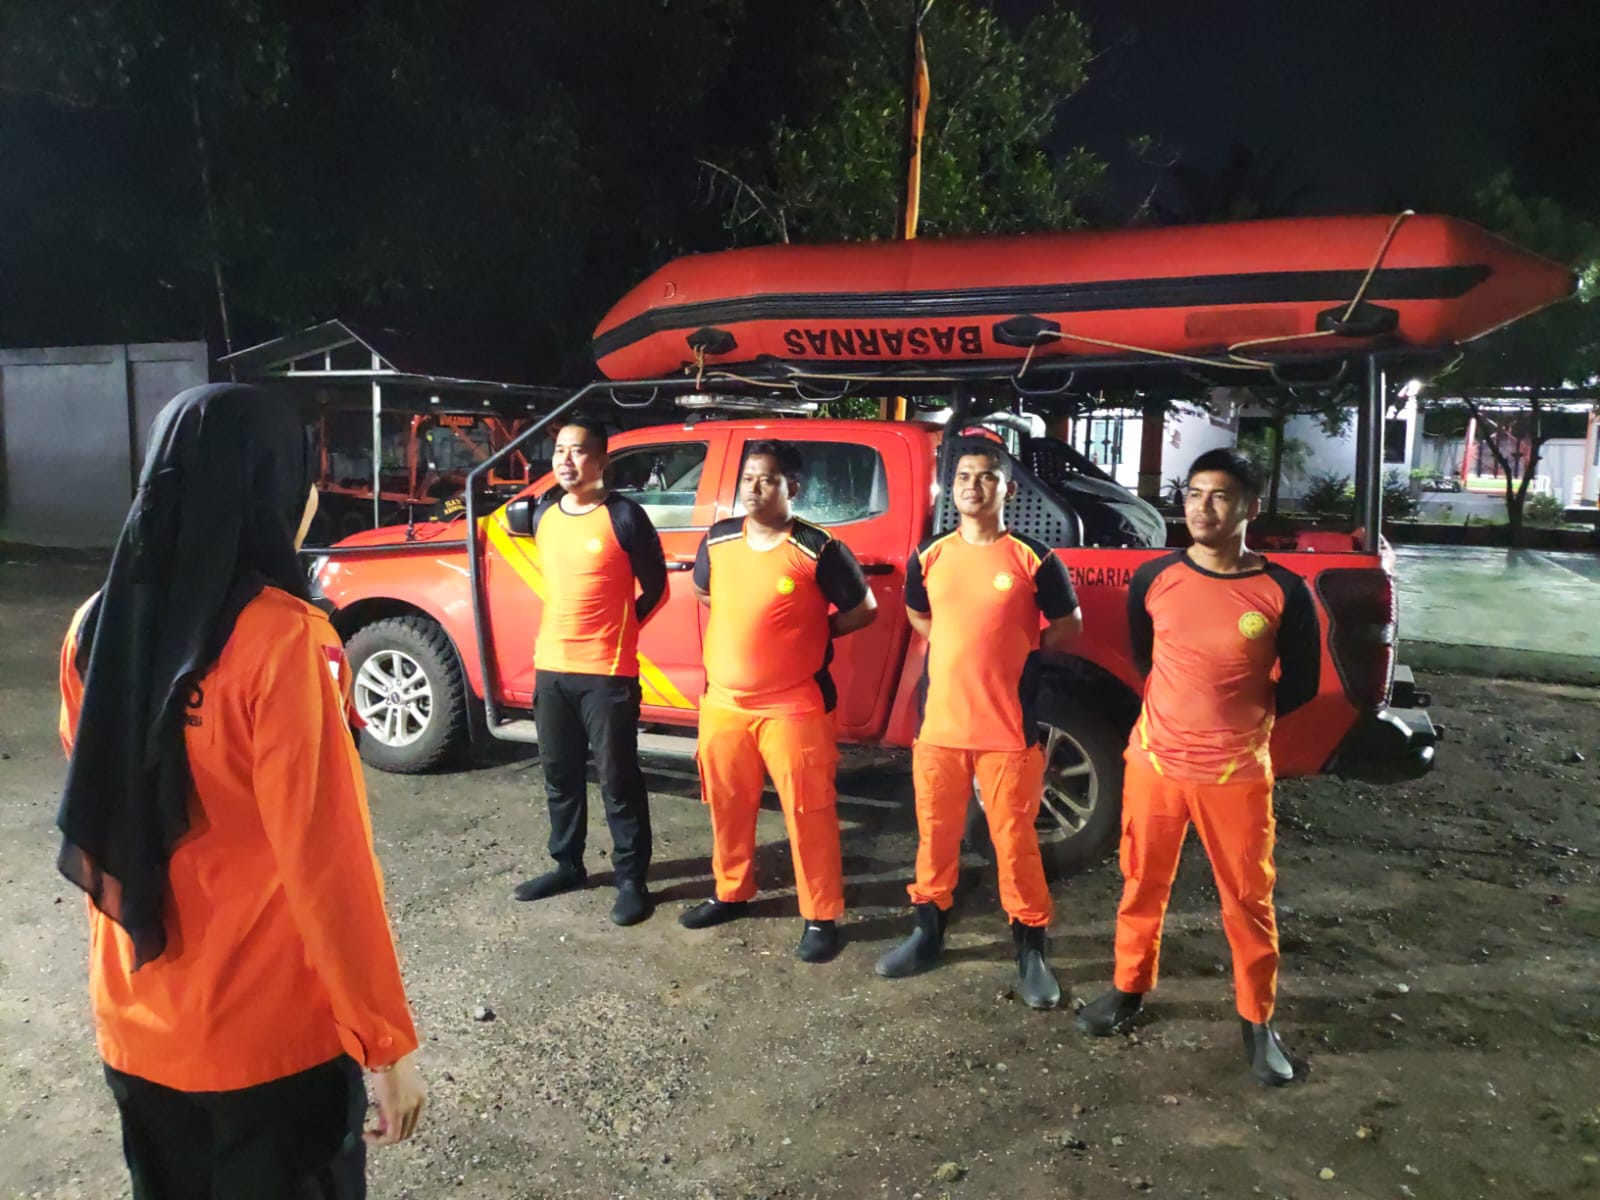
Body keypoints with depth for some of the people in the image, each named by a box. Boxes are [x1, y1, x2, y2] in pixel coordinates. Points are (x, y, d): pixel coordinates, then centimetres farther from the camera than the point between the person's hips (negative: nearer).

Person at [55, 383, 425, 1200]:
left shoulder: (98, 628, -4)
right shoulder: (280, 640, -23)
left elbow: (101, 808, 11)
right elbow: (325, 859, -22)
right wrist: (385, 1040, -13)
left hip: (133, 1026, 6)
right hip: (272, 1036, -6)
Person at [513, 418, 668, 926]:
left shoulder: (624, 517, -11)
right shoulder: (543, 515, 8)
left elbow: (655, 587, -2)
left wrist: (616, 632, 4)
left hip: (607, 672, -6)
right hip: (550, 667, 6)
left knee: (617, 780, 2)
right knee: (560, 775, 17)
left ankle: (632, 880, 14)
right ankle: (567, 864, 33)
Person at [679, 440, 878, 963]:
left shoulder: (818, 550, -12)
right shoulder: (717, 540, 3)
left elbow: (865, 609, -1)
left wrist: (813, 634, 0)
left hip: (793, 707, -5)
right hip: (722, 702, 5)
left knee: (807, 814, 2)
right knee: (727, 806, 18)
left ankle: (821, 918, 16)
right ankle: (731, 893, 38)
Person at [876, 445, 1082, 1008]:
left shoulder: (1034, 560, -7)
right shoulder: (929, 556, 4)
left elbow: (1068, 627, 6)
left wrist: (1017, 653, 3)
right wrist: (963, 653, 9)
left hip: (1009, 730, -3)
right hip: (939, 724, 4)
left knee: (1015, 842, 5)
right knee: (935, 835, 15)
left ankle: (1030, 950, 22)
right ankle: (928, 934, 32)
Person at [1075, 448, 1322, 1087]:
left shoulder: (1283, 592, -10)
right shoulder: (1154, 578, -4)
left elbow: (1300, 683, 3)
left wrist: (1240, 719, 4)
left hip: (1238, 774, -2)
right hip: (1153, 762, 2)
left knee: (1248, 900, 10)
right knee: (1143, 885, 16)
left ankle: (1257, 1020, 29)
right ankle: (1129, 987, 36)